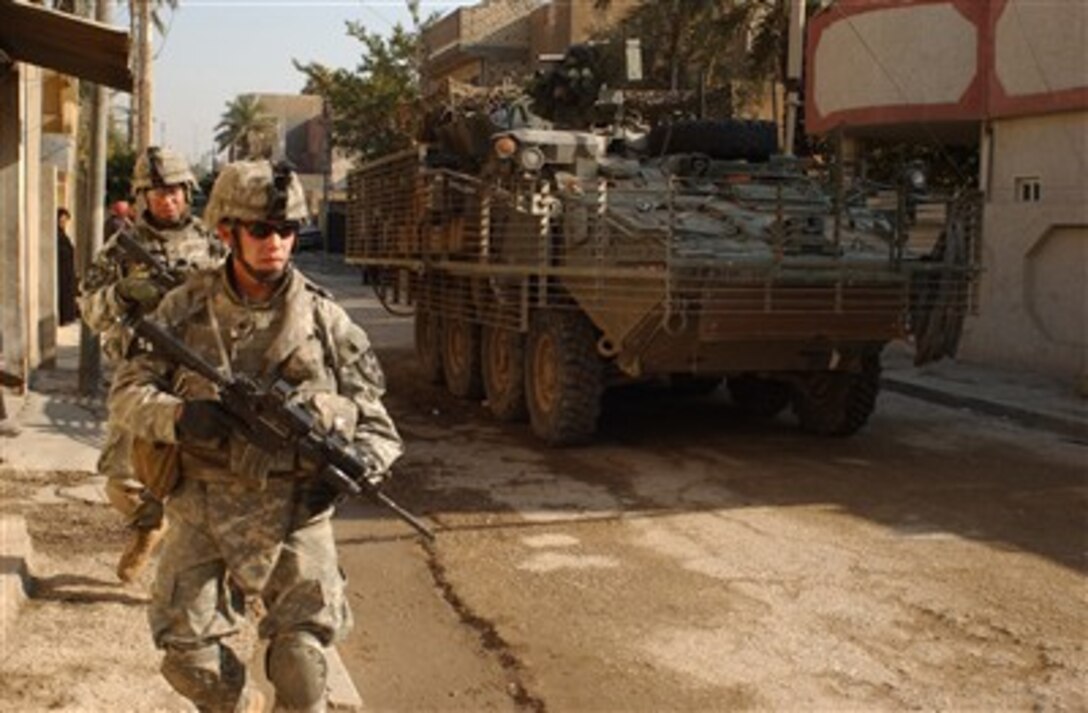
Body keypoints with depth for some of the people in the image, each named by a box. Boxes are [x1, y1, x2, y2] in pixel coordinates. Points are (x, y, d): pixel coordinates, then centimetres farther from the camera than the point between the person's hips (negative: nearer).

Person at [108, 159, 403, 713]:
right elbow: (127, 392, 2)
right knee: (189, 654, 5)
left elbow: (375, 422, 3)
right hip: (199, 505, 2)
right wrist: (177, 417, -19)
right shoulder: (187, 308, 1)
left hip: (292, 508, -1)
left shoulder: (324, 319, -2)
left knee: (301, 658, -10)